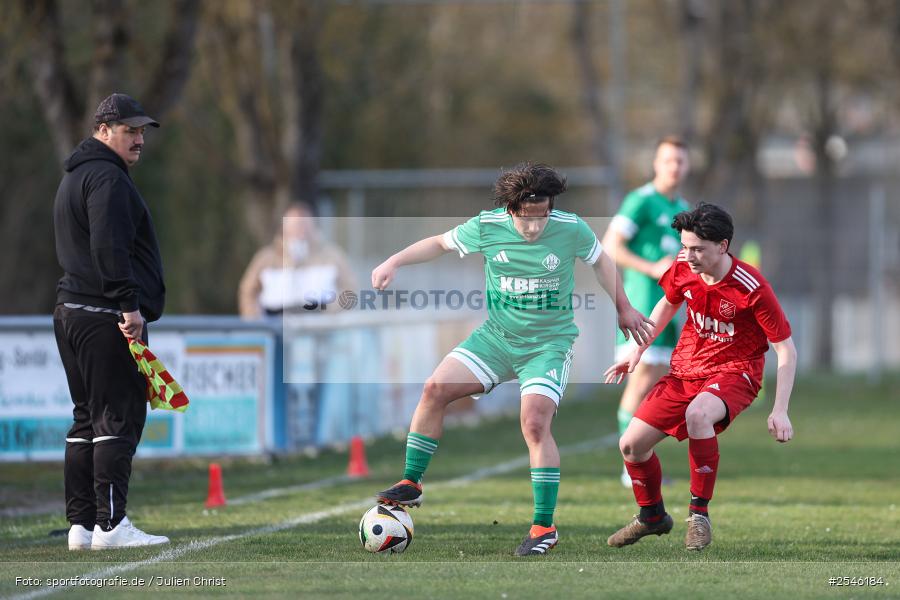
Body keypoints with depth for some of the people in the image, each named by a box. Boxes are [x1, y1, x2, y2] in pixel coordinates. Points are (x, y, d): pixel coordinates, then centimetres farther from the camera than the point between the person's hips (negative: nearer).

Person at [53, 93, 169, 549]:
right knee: (119, 415, -10)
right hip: (105, 316, -10)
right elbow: (110, 249, -21)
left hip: (71, 312, 10)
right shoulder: (106, 176, -10)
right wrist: (129, 305, -22)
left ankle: (81, 524, 10)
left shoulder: (74, 177, 23)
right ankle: (110, 524, -15)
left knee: (88, 418, 11)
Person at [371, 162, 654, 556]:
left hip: (549, 343, -3)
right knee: (435, 389, -11)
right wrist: (394, 262, -3)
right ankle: (411, 485, 4)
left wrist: (624, 309, 14)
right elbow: (440, 243, 8)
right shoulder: (486, 227, -10)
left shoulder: (571, 229, -14)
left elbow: (600, 261, 7)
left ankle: (544, 526, -11)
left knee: (534, 424, -21)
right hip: (497, 336, 3)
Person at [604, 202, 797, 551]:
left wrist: (780, 411, -20)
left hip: (734, 372, -6)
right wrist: (637, 350, 15)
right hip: (686, 369, 6)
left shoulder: (751, 288, -22)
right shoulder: (683, 269, -7)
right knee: (631, 444, -1)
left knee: (697, 414, -39)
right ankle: (652, 516, 29)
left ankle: (699, 513, -23)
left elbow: (786, 350, -14)